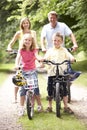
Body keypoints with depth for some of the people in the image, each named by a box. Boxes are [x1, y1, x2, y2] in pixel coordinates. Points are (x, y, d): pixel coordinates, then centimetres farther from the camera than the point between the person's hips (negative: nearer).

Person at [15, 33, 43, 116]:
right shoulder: (21, 50, 1)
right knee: (22, 89, -3)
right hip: (24, 71, 1)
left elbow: (36, 56, -17)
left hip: (32, 71, 0)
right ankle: (21, 108, 4)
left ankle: (39, 105, 9)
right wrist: (17, 65, -36)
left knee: (35, 87, -9)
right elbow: (18, 57, -14)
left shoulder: (33, 50, 1)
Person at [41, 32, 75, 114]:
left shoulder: (64, 50, 9)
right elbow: (46, 57, -5)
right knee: (50, 90, 4)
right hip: (51, 73, 1)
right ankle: (49, 106, 18)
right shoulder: (50, 50, 9)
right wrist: (43, 59, -27)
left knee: (64, 90, 1)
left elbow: (69, 55, -7)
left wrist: (72, 58, -29)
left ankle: (66, 107, 12)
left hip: (62, 73, 0)